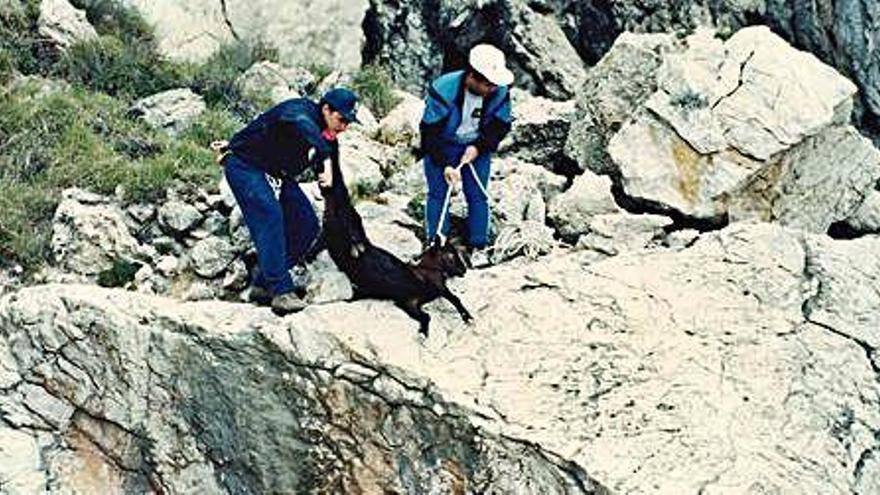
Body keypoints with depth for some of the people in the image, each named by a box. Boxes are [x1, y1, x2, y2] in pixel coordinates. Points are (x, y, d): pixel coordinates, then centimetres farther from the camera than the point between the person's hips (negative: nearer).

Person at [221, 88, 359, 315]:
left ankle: (263, 284, 7)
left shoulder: (329, 140, -2)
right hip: (244, 164, -8)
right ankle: (282, 292, -29)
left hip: (276, 172, 8)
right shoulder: (300, 110, -28)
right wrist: (325, 160, -61)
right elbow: (302, 124, -51)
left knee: (308, 225, -1)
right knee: (269, 216, -27)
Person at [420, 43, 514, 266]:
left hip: (476, 147, 2)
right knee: (437, 194, -2)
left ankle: (478, 248, 10)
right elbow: (430, 131, -22)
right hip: (441, 147, -2)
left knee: (477, 196, 0)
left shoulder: (500, 93, -21)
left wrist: (478, 147, -20)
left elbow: (501, 125, -6)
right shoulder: (443, 90, -30)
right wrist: (444, 165, -25)